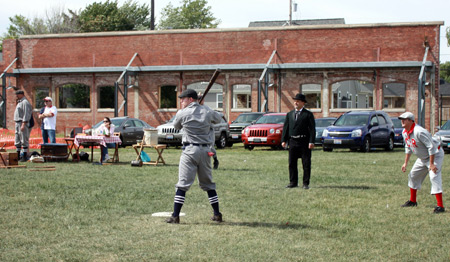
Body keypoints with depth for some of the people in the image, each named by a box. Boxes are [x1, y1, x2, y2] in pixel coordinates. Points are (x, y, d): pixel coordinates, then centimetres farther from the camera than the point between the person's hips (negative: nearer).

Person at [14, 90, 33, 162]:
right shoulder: (19, 102, 21)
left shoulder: (25, 102, -11)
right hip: (17, 123, 10)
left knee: (24, 141, -8)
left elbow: (26, 114, -18)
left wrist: (23, 124, -24)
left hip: (23, 123, -10)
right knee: (17, 141, 11)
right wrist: (17, 125, 21)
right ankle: (18, 156, 16)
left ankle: (25, 156, -6)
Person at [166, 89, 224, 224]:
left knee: (183, 183, -5)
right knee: (208, 183, 15)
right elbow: (219, 118, 25)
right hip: (205, 150, 4)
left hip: (190, 150, -4)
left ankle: (175, 216, -8)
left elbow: (176, 126, 13)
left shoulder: (182, 113, -5)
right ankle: (217, 214, 18)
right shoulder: (208, 111, 6)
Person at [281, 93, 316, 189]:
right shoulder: (289, 114, 13)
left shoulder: (308, 114, -1)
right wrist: (284, 140, 2)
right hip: (292, 141, 4)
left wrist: (311, 142, -14)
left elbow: (312, 129, -5)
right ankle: (293, 182, 18)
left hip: (304, 142, -4)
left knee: (306, 164, 0)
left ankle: (306, 183, 7)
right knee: (292, 163, 8)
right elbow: (285, 127, 12)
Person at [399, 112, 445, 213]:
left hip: (435, 155, -10)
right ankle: (413, 201, 31)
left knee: (434, 177, -22)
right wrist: (405, 163, 12)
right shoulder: (405, 132, -1)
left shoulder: (419, 132, -30)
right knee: (413, 175, 15)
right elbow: (408, 148, 14)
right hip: (422, 158, 10)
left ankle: (440, 206, -25)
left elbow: (431, 147, -30)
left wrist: (431, 164, -30)